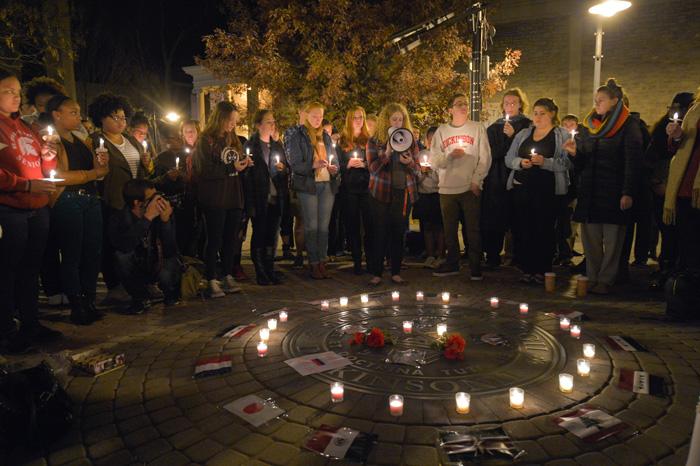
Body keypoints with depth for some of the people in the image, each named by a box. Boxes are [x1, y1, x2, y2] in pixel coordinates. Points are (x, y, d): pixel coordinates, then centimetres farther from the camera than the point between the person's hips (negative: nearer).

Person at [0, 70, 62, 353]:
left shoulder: (25, 127, 18)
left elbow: (44, 169, 20)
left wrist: (49, 155, 1)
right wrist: (26, 185, -22)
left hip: (37, 210, 7)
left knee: (30, 268, 14)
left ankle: (30, 324, 25)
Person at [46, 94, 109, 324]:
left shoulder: (80, 142, 19)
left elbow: (96, 170, 23)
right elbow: (59, 176, -14)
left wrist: (101, 164, 1)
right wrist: (93, 173, -8)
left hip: (91, 200, 7)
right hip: (67, 201, -7)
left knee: (93, 252, 7)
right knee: (72, 255, -1)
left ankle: (89, 303, 17)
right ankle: (76, 307, 7)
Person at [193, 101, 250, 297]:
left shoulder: (233, 139, 15)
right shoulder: (206, 140, -6)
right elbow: (205, 170, -15)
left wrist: (244, 164, 0)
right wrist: (231, 168, -18)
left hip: (234, 198, 6)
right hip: (215, 199, -6)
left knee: (231, 239, 10)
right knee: (214, 240, -1)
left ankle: (228, 277, 19)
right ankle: (212, 281, 6)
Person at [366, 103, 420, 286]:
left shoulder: (410, 141, 9)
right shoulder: (374, 142, 2)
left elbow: (417, 170, 8)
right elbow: (373, 168, -8)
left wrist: (409, 162, -14)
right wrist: (387, 152, -20)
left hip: (404, 193, 2)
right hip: (381, 194, -2)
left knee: (399, 233, 5)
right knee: (380, 234, -1)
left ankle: (396, 273, 14)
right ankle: (376, 274, 7)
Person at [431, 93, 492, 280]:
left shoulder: (477, 128, 4)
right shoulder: (441, 131, 9)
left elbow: (485, 158, -1)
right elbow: (435, 160, 3)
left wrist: (476, 181, -9)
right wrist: (450, 155, -14)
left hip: (471, 187, -2)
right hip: (447, 188, 2)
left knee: (473, 229, 0)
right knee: (449, 230, 10)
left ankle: (476, 266, 10)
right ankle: (452, 264, 23)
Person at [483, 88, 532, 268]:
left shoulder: (528, 126, 5)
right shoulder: (494, 128, 16)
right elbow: (491, 153, 12)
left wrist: (512, 136, -12)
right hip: (496, 180, 3)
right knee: (494, 219, -1)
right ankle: (492, 257, 6)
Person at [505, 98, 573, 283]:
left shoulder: (562, 135, 4)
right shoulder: (523, 134, 17)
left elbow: (567, 162, -8)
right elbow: (508, 158, 12)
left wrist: (545, 162, -20)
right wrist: (520, 162, -7)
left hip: (547, 190, -3)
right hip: (521, 187, 4)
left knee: (544, 230, -1)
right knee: (524, 228, 2)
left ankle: (542, 270, 8)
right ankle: (527, 269, 10)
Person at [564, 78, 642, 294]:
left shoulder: (628, 126, -1)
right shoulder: (588, 126, 14)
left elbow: (633, 162, -8)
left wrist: (628, 193, -16)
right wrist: (575, 153, -7)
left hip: (613, 192, -5)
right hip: (589, 191, 5)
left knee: (612, 240, -1)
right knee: (590, 238, 5)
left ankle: (605, 281, 6)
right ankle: (592, 278, 13)